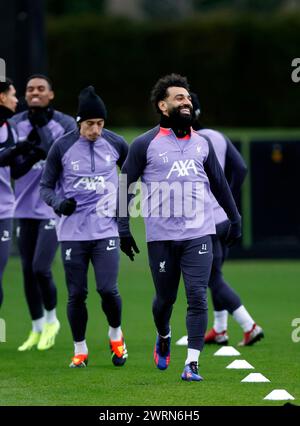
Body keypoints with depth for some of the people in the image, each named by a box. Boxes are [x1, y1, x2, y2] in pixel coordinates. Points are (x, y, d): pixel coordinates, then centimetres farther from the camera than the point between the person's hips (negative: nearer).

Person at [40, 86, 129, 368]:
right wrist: (58, 203, -17)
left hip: (106, 229, 0)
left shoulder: (115, 144, 1)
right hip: (72, 232, 0)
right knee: (76, 294, 3)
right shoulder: (62, 147, -4)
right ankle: (80, 350, 19)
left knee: (108, 289, -10)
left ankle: (115, 334, 18)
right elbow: (46, 186, 2)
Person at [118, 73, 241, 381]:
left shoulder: (202, 143, 12)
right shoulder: (146, 144, -1)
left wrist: (235, 219, 21)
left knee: (198, 298, -9)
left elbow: (219, 183, 22)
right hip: (161, 237, -2)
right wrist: (123, 229, -4)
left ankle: (192, 364, -8)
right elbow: (124, 186, 1)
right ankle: (163, 338, 41)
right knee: (165, 298, 9)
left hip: (198, 234, 2)